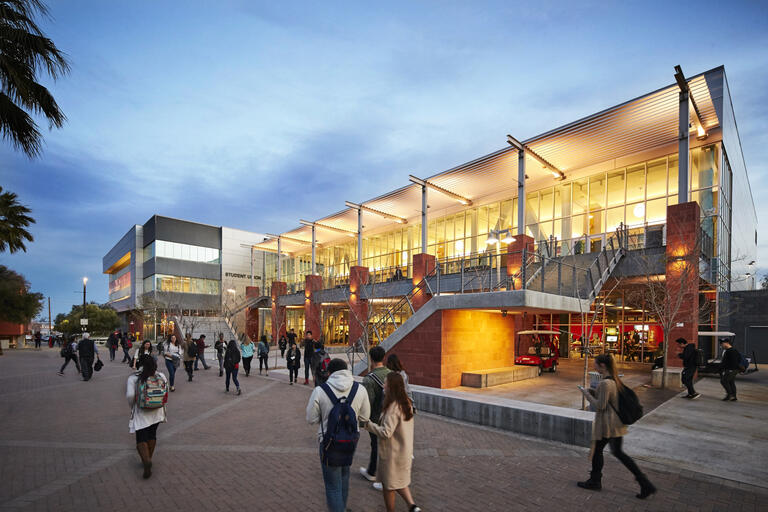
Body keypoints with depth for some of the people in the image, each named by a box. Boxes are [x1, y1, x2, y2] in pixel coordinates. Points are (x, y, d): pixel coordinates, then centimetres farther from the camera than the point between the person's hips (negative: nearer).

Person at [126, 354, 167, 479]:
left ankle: (146, 460, -18)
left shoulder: (133, 378, -11)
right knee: (152, 435, 19)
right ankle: (149, 459, 31)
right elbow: (166, 393, -1)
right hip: (157, 412, 3)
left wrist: (132, 405, 0)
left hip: (141, 413, -3)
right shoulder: (161, 376, -2)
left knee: (141, 438, 3)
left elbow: (130, 395, -18)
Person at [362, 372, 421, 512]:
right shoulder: (407, 403, 0)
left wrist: (368, 424, -18)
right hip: (405, 451, 8)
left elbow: (386, 433, -28)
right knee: (400, 481, 25)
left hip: (392, 453, -8)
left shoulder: (393, 408, -28)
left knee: (388, 485, 13)